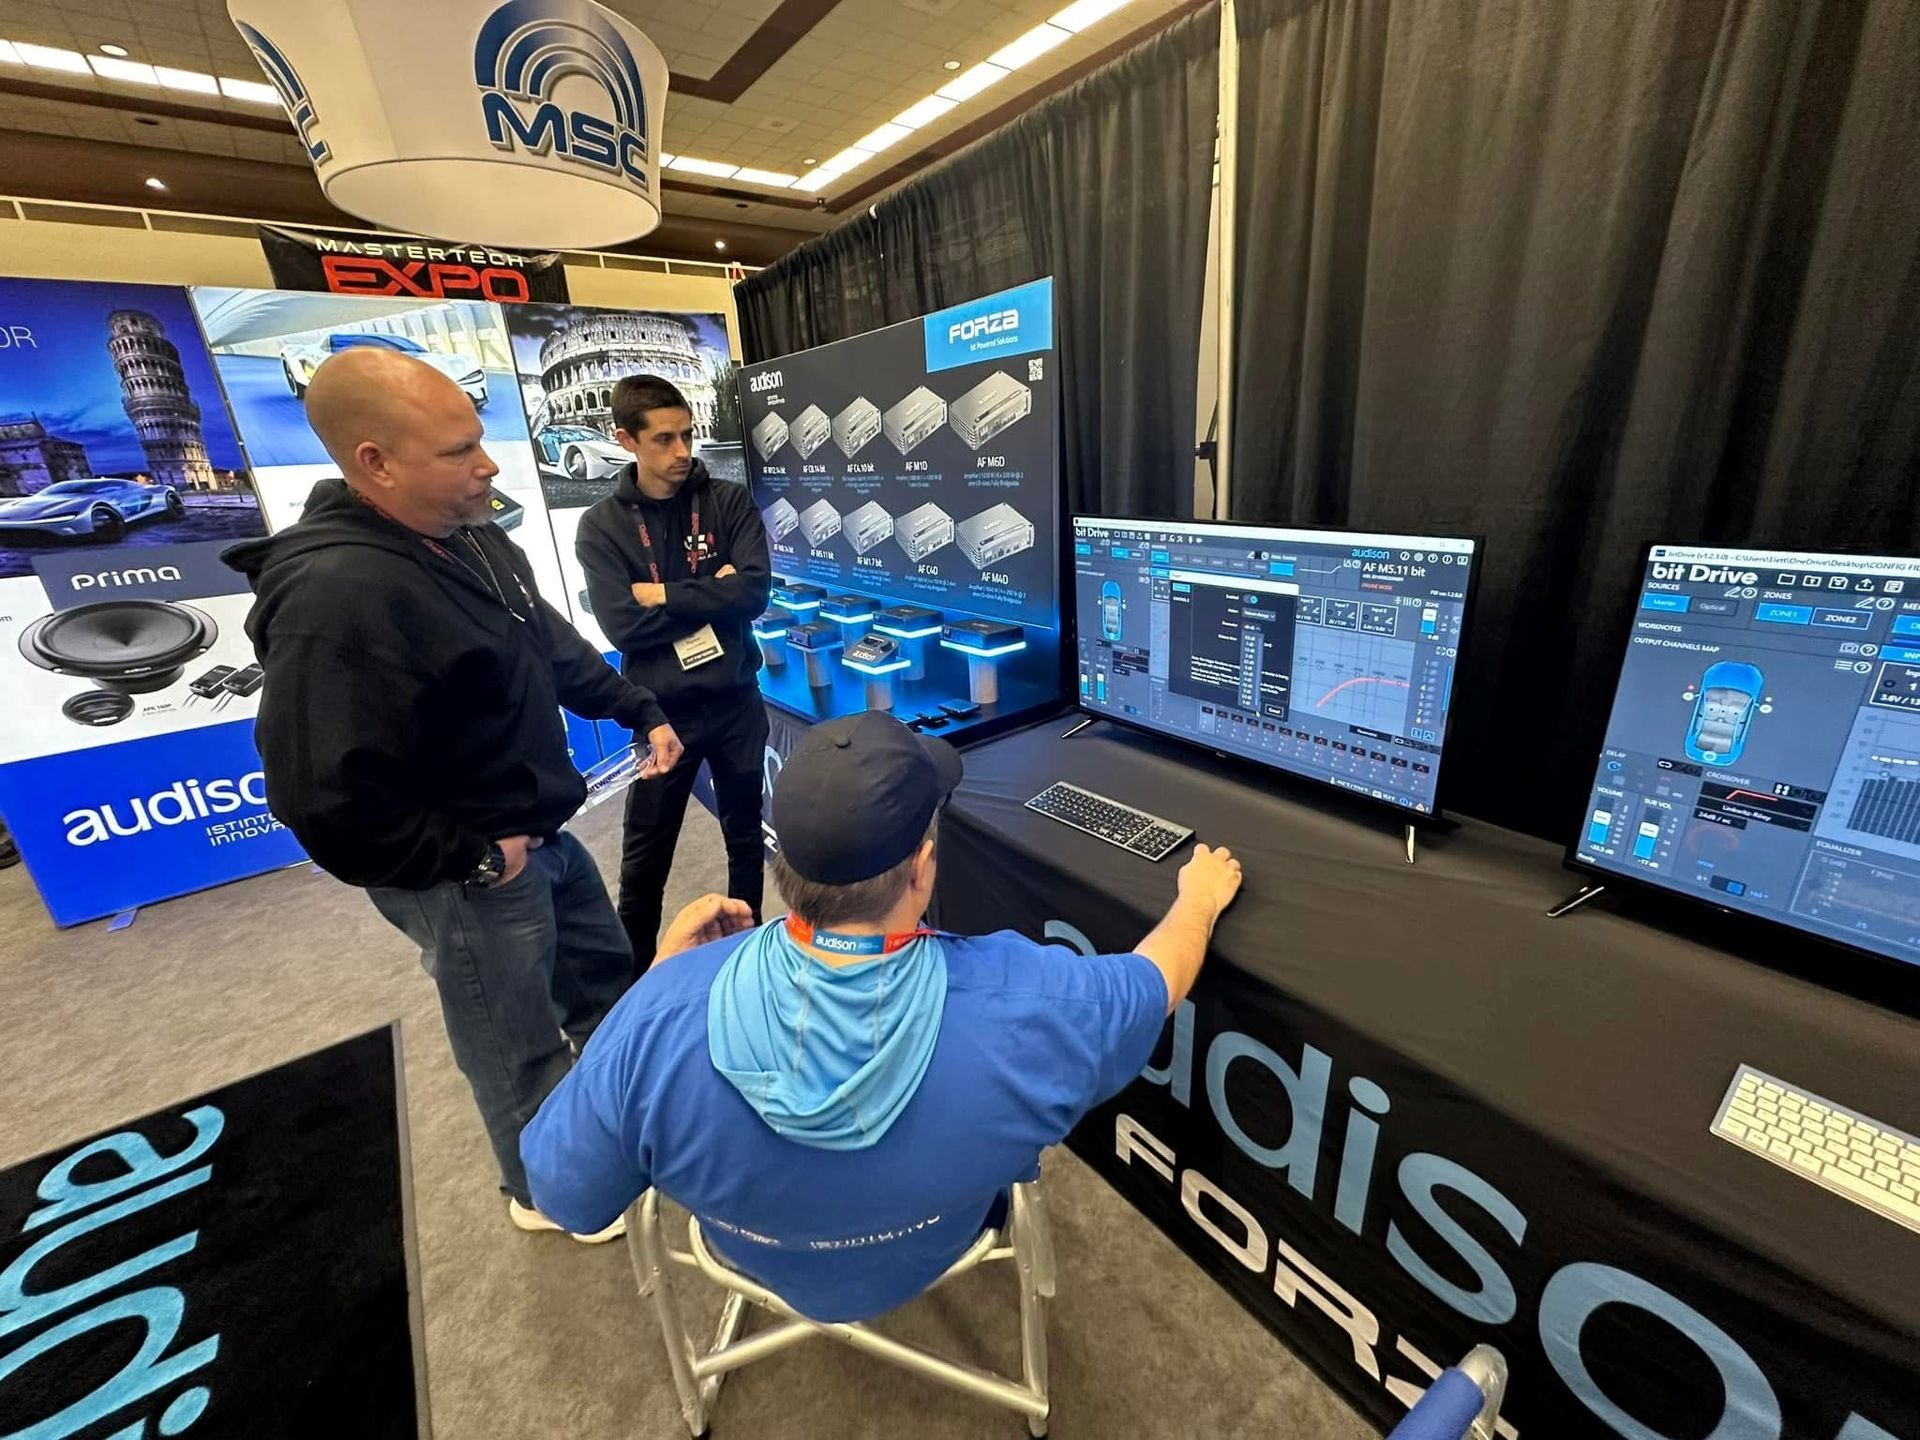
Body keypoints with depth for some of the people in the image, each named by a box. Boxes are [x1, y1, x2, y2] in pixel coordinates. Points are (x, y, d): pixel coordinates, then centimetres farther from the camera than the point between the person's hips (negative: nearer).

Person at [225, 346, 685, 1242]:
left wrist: (639, 710, 10)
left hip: (540, 834, 9)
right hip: (468, 876, -9)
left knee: (604, 972, 27)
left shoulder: (468, 540, 0)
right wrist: (473, 858, -20)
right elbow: (327, 802, -31)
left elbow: (553, 647, 13)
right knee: (521, 1048, 14)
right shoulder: (337, 598, -29)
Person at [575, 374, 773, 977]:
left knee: (746, 836, 18)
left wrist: (666, 596, -14)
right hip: (662, 712, -1)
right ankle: (633, 972, 34)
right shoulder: (601, 526, -3)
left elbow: (755, 591, -14)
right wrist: (711, 594, -14)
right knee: (645, 858, 11)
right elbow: (622, 626, -15)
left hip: (736, 702, 2)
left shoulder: (729, 502, -1)